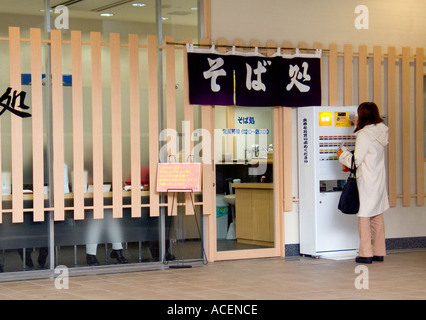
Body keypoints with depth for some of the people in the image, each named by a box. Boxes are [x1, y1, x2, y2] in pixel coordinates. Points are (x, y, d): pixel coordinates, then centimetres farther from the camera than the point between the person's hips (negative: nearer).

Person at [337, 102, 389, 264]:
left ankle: (366, 254, -1)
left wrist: (343, 154, 4)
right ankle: (379, 252, 17)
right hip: (380, 180, 7)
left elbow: (356, 161, -16)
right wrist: (358, 123, 37)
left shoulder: (364, 135, -17)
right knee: (378, 216, 12)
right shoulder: (381, 132, 6)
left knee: (364, 216, -1)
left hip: (367, 181, -7)